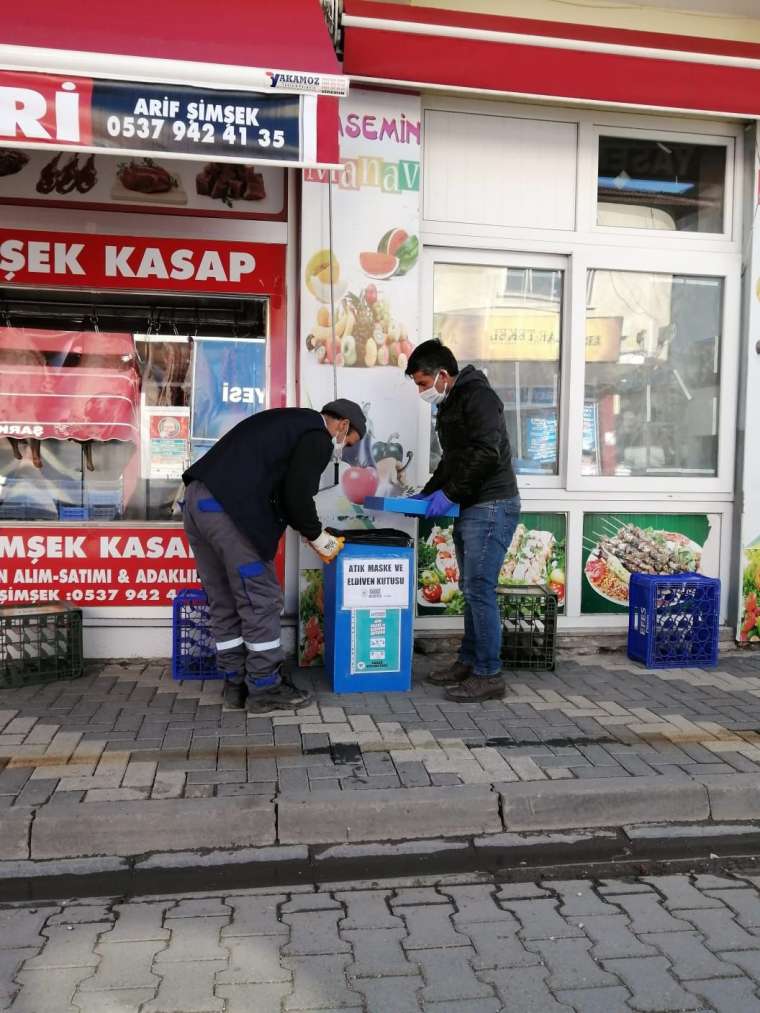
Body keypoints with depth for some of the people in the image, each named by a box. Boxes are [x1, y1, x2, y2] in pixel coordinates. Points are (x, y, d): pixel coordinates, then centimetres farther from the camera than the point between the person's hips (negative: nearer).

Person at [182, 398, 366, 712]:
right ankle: (264, 687, 10)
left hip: (197, 500, 10)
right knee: (260, 600, 1)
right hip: (228, 510, -10)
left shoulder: (291, 422, 28)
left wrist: (307, 531, 26)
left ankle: (236, 683, 24)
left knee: (224, 602, 15)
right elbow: (297, 494, -10)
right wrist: (316, 535, 6)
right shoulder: (318, 436, 0)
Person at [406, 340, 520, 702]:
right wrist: (427, 494, 14)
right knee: (471, 589, 13)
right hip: (469, 509, 10)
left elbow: (485, 454, -22)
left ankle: (489, 675, 0)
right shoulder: (449, 405, 18)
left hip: (491, 507, -10)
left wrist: (449, 493, -17)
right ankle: (469, 661, 22)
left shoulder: (478, 396, -12)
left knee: (479, 590, -8)